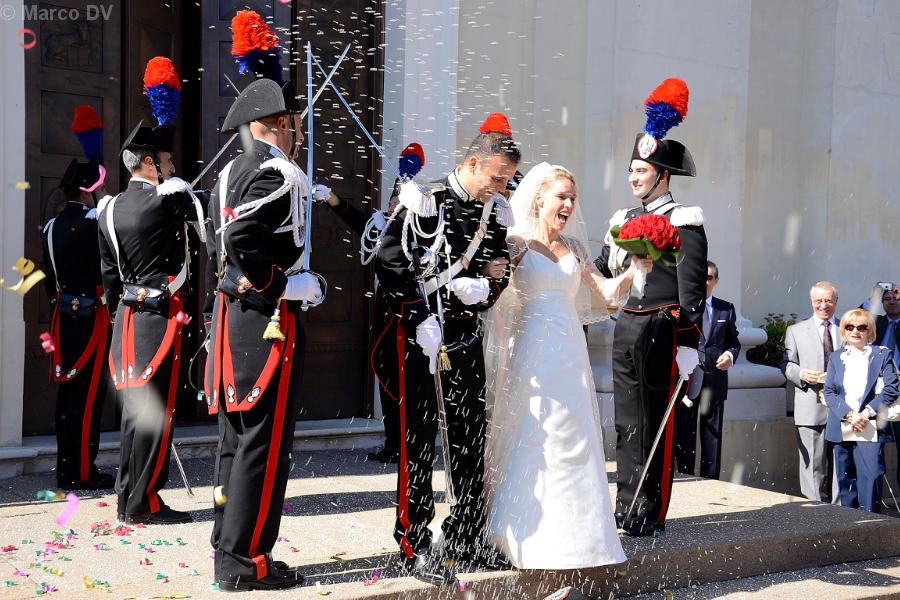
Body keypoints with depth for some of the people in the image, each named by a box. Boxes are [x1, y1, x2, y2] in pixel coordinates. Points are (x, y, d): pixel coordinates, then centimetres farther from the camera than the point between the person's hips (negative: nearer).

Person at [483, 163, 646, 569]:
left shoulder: (573, 248, 14)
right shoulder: (516, 242, -2)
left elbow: (608, 291, 10)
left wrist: (633, 271, -7)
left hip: (571, 355, 6)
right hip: (533, 353, -6)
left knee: (574, 442, 7)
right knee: (536, 441, -5)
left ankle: (571, 534, 18)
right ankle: (528, 535, 6)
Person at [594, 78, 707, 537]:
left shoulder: (684, 222, -7)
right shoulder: (622, 220, 14)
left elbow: (692, 288, -12)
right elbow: (600, 272, 18)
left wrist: (688, 344, -17)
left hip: (661, 331, -7)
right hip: (625, 328, 7)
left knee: (655, 423, 0)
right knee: (626, 421, 12)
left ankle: (651, 513, 9)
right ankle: (626, 505, 22)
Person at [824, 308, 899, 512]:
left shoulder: (882, 354, 6)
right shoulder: (836, 357, 14)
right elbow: (829, 392, 6)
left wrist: (867, 413, -13)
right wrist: (849, 415, -10)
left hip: (871, 428, -3)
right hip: (842, 429, 3)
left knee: (871, 478, -11)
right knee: (846, 479, 7)